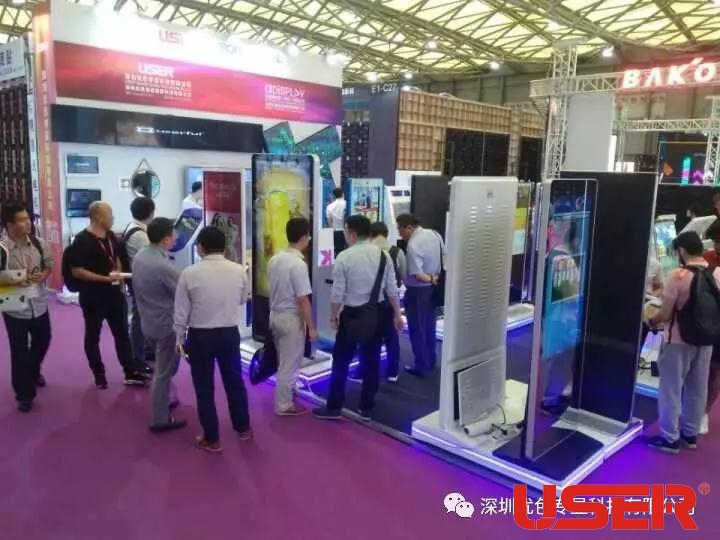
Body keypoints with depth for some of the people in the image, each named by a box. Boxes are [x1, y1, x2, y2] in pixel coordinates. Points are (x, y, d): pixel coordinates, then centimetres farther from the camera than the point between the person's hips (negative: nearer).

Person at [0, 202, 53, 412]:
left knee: (42, 341, 22)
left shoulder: (38, 243, -4)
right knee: (19, 351, 5)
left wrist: (43, 275, -12)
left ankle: (34, 371, 52)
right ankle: (24, 394, 20)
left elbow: (49, 265, 9)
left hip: (39, 304, 5)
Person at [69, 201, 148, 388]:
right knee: (93, 336, 10)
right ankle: (99, 375, 23)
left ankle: (131, 372, 19)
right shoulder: (82, 240, -17)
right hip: (93, 297, -7)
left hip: (114, 293, 7)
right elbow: (77, 271, -21)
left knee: (122, 333, 11)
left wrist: (120, 278, 7)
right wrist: (106, 278, -25)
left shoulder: (111, 236, 6)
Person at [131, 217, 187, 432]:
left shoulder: (139, 256, -1)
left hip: (148, 322, 8)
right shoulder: (164, 266, -27)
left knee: (162, 367, 25)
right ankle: (160, 419, 15)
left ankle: (165, 401, 41)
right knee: (164, 372, 5)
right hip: (166, 325, -8)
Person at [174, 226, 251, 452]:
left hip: (199, 336, -2)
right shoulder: (239, 270, -8)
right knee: (234, 381, 20)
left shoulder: (189, 273, -13)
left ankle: (211, 439, 22)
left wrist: (179, 339, 7)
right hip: (229, 333, 2)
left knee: (204, 388, 11)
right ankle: (243, 428, 35)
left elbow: (181, 311, -6)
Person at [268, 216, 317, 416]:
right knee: (290, 363, 7)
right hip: (291, 318, -8)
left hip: (275, 314, 8)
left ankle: (288, 389, 43)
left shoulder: (275, 259, 2)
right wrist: (311, 327, -14)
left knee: (284, 361, 24)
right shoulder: (299, 264, -23)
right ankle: (284, 405, 19)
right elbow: (303, 300, -22)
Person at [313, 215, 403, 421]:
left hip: (352, 314, -4)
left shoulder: (344, 257, -14)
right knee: (371, 361, 13)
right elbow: (392, 289, -1)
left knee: (341, 361, 8)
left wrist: (333, 315, 3)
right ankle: (366, 408, 22)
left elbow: (338, 293, -12)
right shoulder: (382, 254, -2)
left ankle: (334, 407, 16)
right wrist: (397, 314, 9)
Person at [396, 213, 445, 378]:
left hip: (417, 291, -8)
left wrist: (430, 279, -10)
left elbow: (417, 274, -27)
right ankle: (431, 361, 32)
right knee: (429, 326, 20)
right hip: (433, 288, 8)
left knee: (417, 329, 6)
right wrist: (436, 276, 10)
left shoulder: (413, 245, -25)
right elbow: (444, 255, 11)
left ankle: (421, 366, 15)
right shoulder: (434, 234, 1)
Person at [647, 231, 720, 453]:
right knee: (697, 389, 17)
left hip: (679, 340, -6)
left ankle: (670, 438, 13)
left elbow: (666, 314, -16)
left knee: (671, 389, 5)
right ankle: (690, 433, 31)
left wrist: (650, 321, 3)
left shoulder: (679, 276, -19)